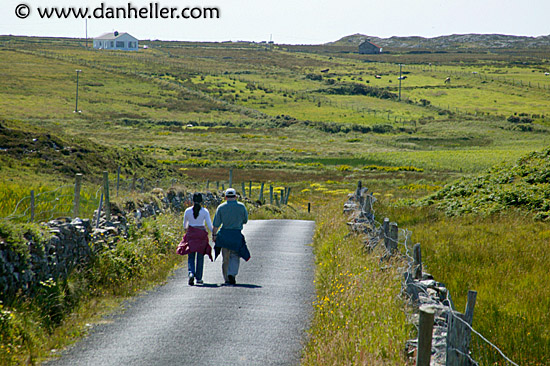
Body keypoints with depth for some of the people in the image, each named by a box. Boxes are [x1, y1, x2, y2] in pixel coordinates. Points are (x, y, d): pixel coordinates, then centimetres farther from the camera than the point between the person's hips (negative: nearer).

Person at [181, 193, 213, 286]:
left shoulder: (187, 211, -2)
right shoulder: (205, 211, -6)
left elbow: (185, 224, 11)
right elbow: (209, 225, -6)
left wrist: (186, 230, 33)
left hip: (191, 234, 0)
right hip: (202, 235, 0)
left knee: (191, 257, 4)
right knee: (200, 257, 10)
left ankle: (191, 273, -21)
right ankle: (198, 278, 13)